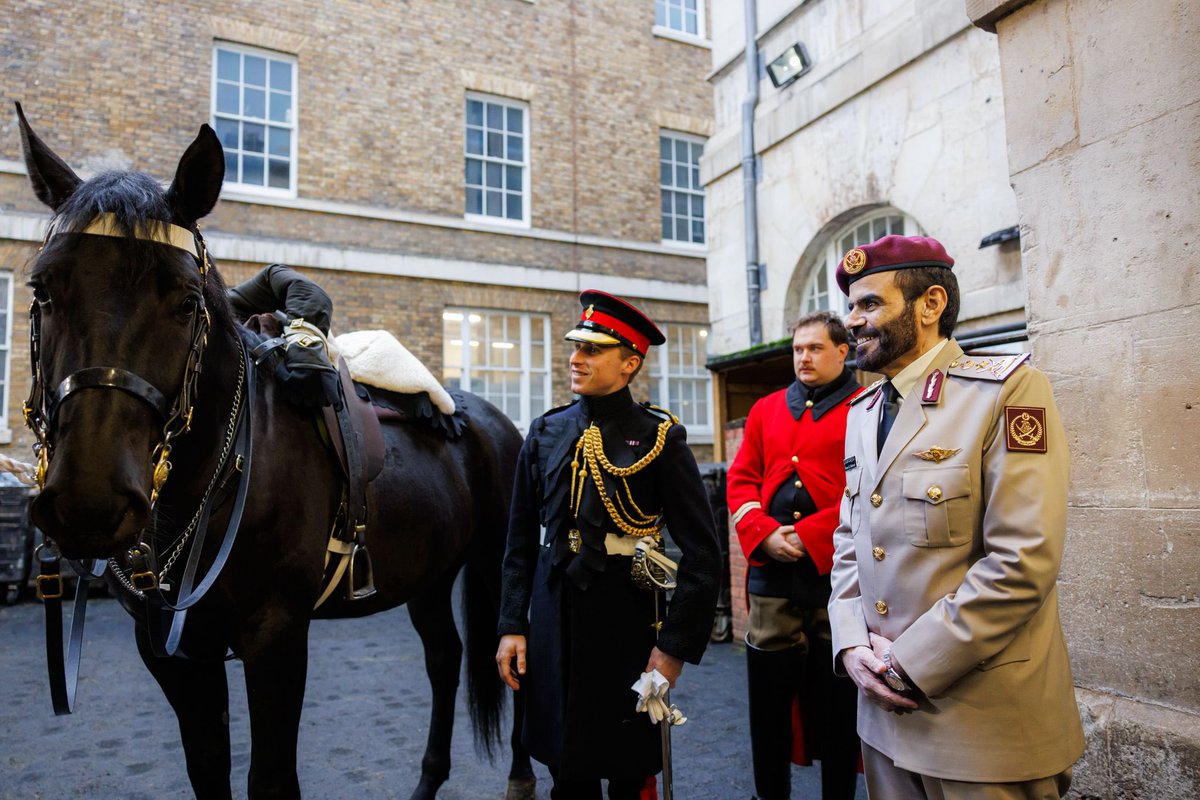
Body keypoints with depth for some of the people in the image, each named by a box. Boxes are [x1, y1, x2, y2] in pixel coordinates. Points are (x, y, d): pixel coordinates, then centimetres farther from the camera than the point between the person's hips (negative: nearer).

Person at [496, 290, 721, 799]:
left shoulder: (661, 439, -7)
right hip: (552, 628, 4)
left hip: (627, 626, -3)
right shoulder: (545, 433, 4)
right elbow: (522, 541, 8)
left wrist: (675, 646, -12)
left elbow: (701, 554, -9)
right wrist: (512, 626, 3)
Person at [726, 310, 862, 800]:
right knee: (768, 693, 10)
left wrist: (808, 535, -16)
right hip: (771, 573, 4)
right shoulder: (766, 410, 13)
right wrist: (764, 534, -7)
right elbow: (741, 479, 9)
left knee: (838, 699, 9)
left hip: (837, 571, -3)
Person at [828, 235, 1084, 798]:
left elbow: (1024, 561, -19)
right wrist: (853, 645, -3)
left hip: (986, 719, -6)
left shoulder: (1008, 391, -12)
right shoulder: (862, 413, 10)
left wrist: (914, 662, -16)